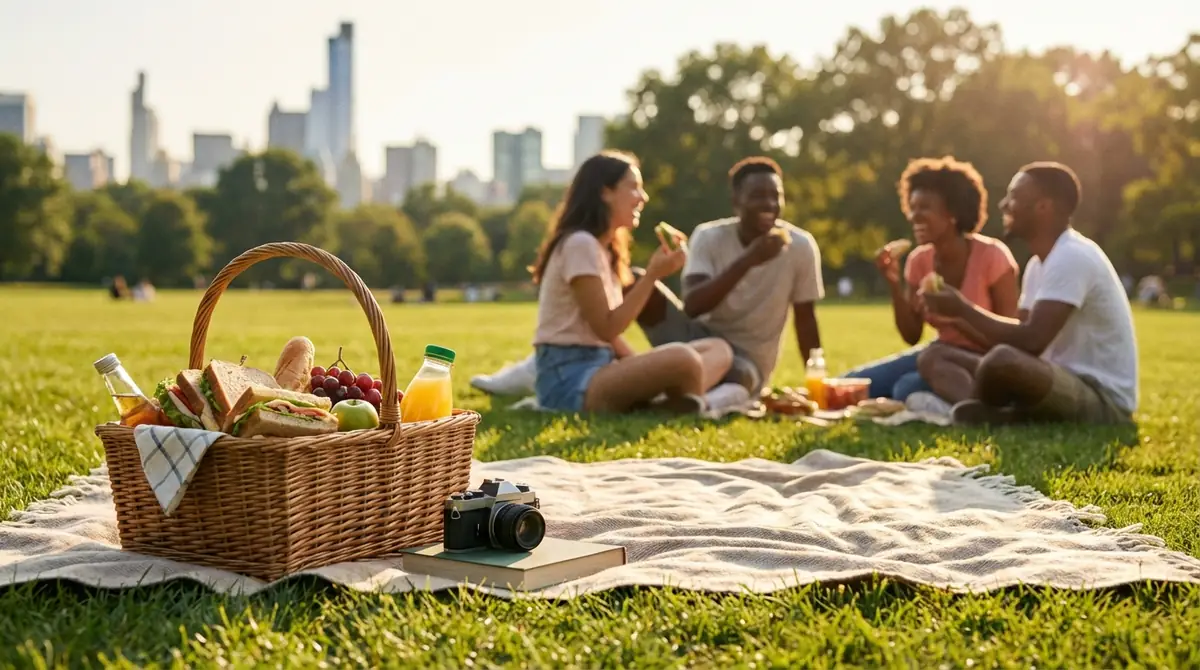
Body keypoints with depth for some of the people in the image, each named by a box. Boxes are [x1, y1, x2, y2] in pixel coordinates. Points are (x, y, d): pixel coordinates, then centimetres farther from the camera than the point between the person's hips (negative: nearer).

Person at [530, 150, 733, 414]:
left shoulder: (605, 250, 19)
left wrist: (642, 370, 1)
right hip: (569, 378, -10)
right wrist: (653, 275, -14)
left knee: (718, 349, 1)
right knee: (683, 360, -34)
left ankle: (670, 403, -24)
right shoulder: (580, 244, -11)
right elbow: (606, 329, -14)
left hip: (600, 367, 10)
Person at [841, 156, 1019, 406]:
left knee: (908, 389, -32)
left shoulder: (992, 255, -15)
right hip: (943, 355, 8)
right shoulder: (919, 260, 2)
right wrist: (894, 283, -11)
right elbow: (911, 336, 1)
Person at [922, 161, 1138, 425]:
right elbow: (1019, 338, 10)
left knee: (1002, 361, -34)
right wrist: (959, 317, -5)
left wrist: (964, 309, -15)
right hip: (1069, 389, 10)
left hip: (1105, 405, -10)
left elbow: (1031, 341, -26)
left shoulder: (1072, 257, -18)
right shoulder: (1040, 263, 13)